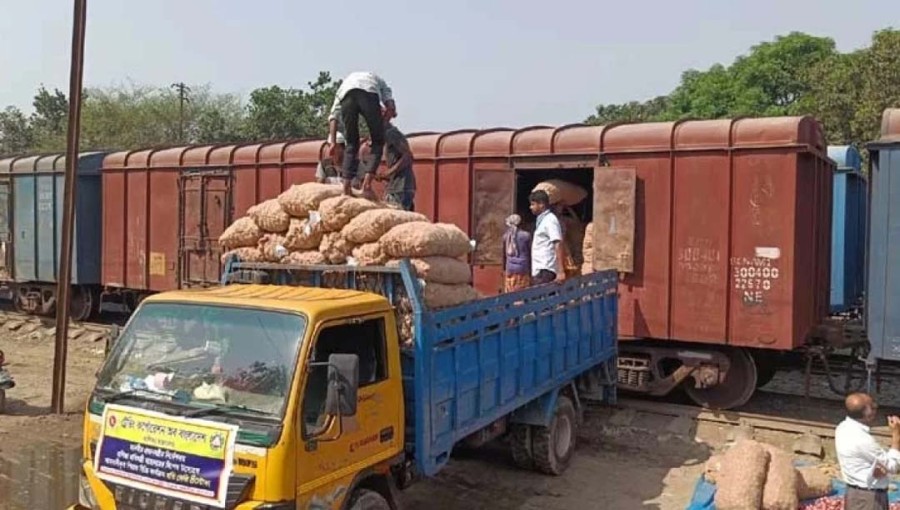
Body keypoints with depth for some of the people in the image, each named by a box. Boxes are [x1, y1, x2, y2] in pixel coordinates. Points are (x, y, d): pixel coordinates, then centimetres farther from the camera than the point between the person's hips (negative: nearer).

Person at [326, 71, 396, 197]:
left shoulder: (344, 82, 42)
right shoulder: (377, 80, 41)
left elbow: (333, 115, 27)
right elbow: (390, 105, 18)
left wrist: (332, 141, 22)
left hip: (346, 94, 2)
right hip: (369, 93, -2)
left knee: (351, 144, 15)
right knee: (378, 141, 11)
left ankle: (346, 189, 7)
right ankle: (367, 184, -5)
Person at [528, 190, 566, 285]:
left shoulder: (550, 220, -9)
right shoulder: (541, 220, 19)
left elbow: (558, 245, -17)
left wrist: (561, 271, -24)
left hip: (545, 271, -9)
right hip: (538, 270, 9)